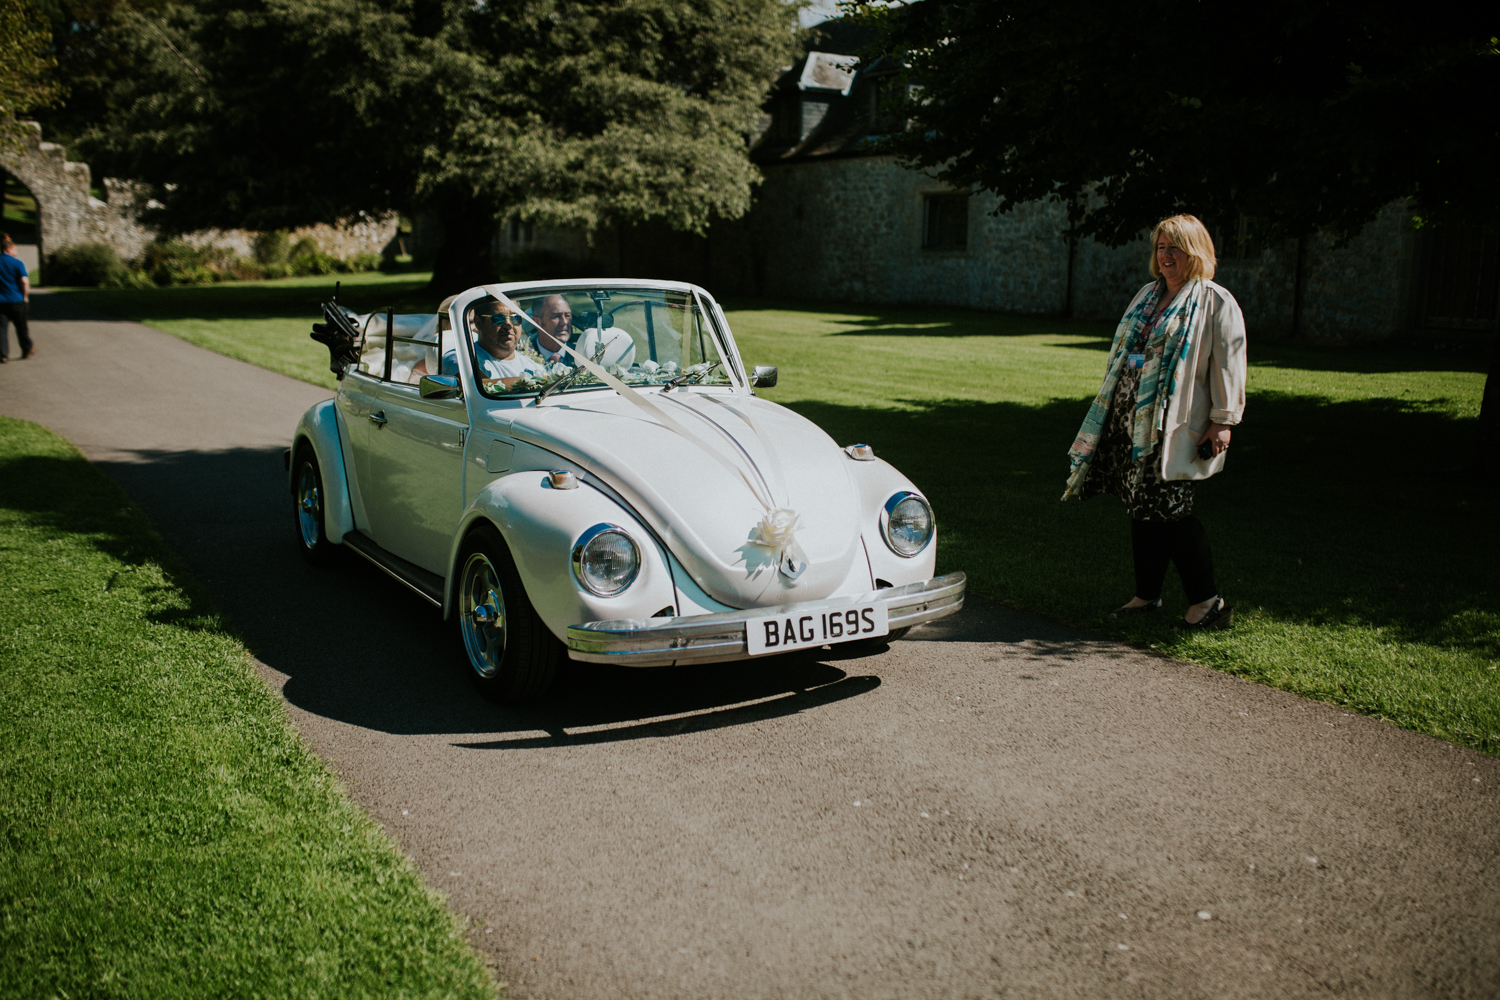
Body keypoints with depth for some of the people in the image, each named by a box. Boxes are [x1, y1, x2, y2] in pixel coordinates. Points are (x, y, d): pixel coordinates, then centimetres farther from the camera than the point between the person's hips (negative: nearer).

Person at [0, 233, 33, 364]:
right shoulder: (17, 263, -8)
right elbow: (25, 281, -15)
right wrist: (25, 296, -3)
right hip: (16, 300, -2)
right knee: (21, 326, 13)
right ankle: (27, 349, 27)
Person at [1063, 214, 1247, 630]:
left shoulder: (1216, 303, -4)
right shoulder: (1147, 296, 18)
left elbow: (1228, 365, -8)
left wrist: (1222, 421, -13)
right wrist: (1114, 406, 22)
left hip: (1175, 424, -7)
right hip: (1132, 416, 7)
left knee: (1169, 509, -8)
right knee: (1142, 506, 11)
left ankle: (1209, 600, 2)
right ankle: (1147, 594, 22)